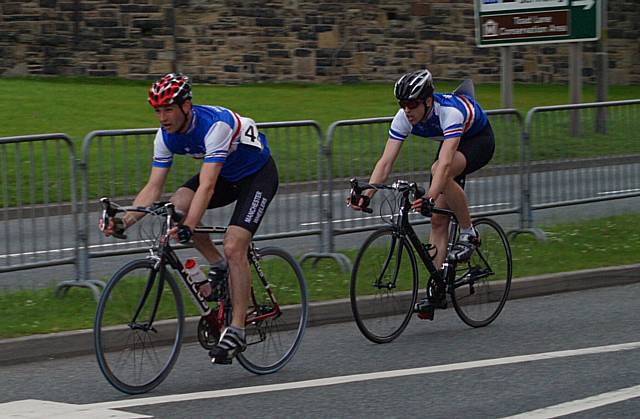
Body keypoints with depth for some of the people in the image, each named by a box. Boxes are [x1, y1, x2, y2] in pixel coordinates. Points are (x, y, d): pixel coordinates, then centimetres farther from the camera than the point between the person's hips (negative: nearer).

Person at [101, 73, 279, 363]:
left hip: (258, 174, -7)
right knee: (177, 205, -20)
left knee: (233, 247, -21)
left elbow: (206, 186, -44)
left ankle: (237, 331, -14)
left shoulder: (215, 125, -36)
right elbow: (153, 188, -13)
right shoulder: (166, 135, -14)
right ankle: (218, 266, 1)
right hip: (225, 175, 7)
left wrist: (187, 229, -55)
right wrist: (124, 222, -28)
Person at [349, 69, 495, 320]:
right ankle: (436, 290, 0)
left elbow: (445, 163, -50)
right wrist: (366, 194, -39)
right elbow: (386, 160, -25)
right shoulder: (404, 118, -21)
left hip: (479, 140, -6)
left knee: (439, 171, -37)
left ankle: (468, 234, -19)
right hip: (453, 143, 6)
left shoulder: (450, 112, -39)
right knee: (438, 219, -4)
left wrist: (430, 198, -62)